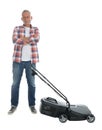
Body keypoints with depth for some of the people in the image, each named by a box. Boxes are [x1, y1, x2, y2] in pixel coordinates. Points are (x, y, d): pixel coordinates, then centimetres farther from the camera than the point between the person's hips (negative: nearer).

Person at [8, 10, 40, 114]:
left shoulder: (35, 29, 8)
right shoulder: (17, 29, 6)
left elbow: (37, 39, -13)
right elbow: (14, 40, -12)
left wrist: (23, 39, -12)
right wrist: (30, 39, -12)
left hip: (31, 61, 0)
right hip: (18, 60, 0)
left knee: (31, 84, 6)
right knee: (15, 83, 4)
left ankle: (32, 105, 16)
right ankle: (14, 105, 14)